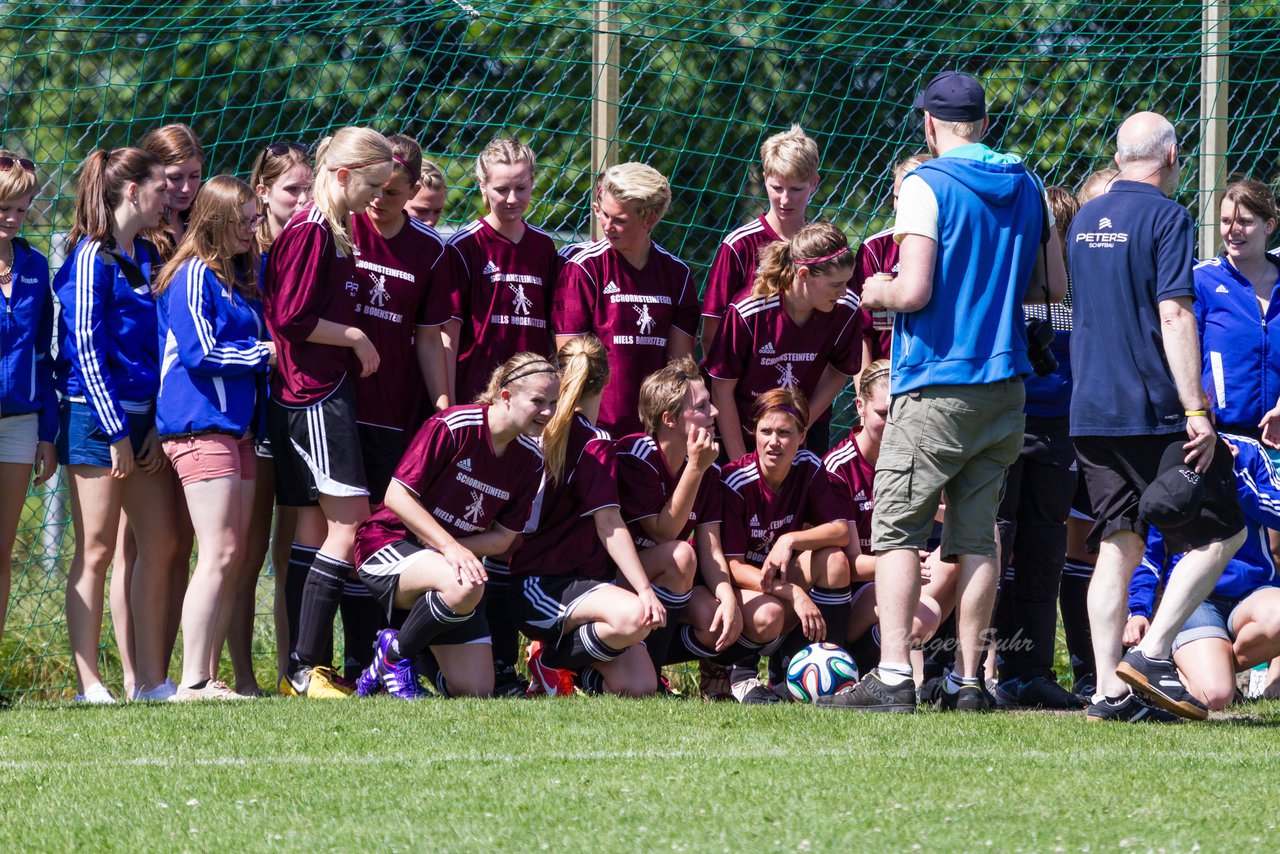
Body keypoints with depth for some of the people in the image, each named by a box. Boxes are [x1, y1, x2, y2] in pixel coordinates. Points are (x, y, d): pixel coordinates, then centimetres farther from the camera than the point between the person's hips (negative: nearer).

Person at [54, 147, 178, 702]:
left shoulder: (147, 257, 13)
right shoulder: (92, 257, -10)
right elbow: (85, 349, -14)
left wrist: (157, 423, 6)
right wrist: (116, 430, -15)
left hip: (144, 418, 8)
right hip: (96, 416, -8)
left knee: (159, 545, 6)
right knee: (96, 551, -5)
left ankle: (150, 680, 11)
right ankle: (90, 687, -3)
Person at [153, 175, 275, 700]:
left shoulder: (240, 277, 18)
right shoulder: (193, 276, -8)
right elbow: (200, 353, -14)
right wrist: (265, 353, -7)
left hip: (237, 429, 9)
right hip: (201, 427, -9)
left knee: (233, 559, 5)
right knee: (219, 554, -14)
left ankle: (208, 679, 7)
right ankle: (193, 682, -15)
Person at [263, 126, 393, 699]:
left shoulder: (335, 233, 17)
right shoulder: (309, 233, -13)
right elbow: (291, 318, -18)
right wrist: (355, 338, -10)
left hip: (328, 390, 10)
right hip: (315, 394, -10)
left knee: (317, 527, 8)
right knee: (350, 520, -12)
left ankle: (308, 668, 7)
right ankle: (304, 667, -12)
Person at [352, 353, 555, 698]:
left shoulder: (530, 459, 0)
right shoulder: (452, 426, -18)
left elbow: (503, 538, 2)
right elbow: (397, 495, -18)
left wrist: (458, 548, -17)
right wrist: (449, 546, -27)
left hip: (453, 557, 6)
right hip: (390, 544, -6)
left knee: (475, 690, -5)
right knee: (465, 586, -40)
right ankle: (394, 652, -14)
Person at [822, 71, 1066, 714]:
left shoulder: (927, 185, -9)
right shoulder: (1025, 187, 10)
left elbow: (914, 292, -17)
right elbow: (1055, 285, 13)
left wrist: (876, 294, 4)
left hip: (935, 384, -6)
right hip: (1005, 382, 6)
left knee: (897, 530, -3)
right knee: (977, 535, 8)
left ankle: (892, 677, -12)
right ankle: (968, 679, 5)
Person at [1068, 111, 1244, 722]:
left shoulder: (1084, 220, 15)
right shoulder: (1166, 217, -9)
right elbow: (1174, 315, -16)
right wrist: (1196, 411, -18)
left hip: (1090, 413, 7)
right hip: (1154, 409, -7)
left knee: (1117, 547, 7)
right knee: (1221, 533, 2)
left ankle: (1110, 690, -1)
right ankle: (1153, 652, -10)